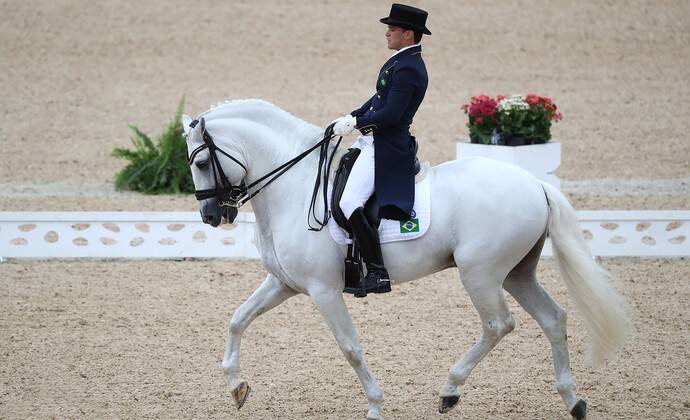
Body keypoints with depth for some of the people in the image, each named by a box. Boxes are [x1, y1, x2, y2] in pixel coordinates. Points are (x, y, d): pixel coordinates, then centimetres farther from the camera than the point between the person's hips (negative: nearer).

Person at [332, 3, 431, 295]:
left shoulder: (408, 68, -20)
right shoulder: (401, 61, 13)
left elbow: (390, 114, -25)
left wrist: (354, 123, -16)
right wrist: (350, 118, 9)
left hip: (385, 147, -11)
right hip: (371, 141, 11)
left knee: (350, 204, -21)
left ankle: (378, 274, -19)